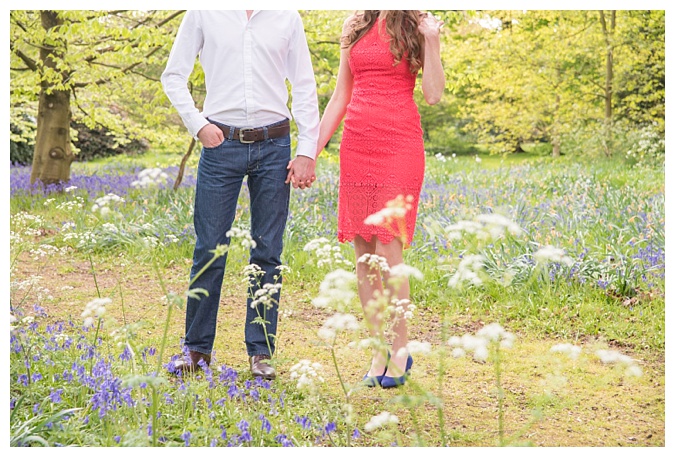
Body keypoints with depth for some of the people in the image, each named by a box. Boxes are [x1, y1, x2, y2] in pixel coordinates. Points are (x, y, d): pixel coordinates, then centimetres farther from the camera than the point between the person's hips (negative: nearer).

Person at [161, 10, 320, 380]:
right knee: (209, 250, 2)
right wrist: (197, 124, -6)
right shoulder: (204, 13, 3)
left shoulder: (287, 17, 7)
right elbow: (173, 75, 8)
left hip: (273, 146, 1)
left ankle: (260, 351, 13)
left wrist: (307, 152, 2)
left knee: (267, 252, 4)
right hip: (221, 143, -1)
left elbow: (304, 87, 8)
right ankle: (197, 347, 15)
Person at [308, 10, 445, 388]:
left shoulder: (417, 27, 3)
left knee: (387, 250, -10)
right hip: (356, 147, 4)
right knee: (364, 253, 3)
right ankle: (379, 351, 12)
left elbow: (434, 95, -6)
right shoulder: (355, 26, 14)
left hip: (399, 147, -4)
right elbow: (340, 98, 16)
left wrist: (432, 40, -12)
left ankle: (401, 350, 3)